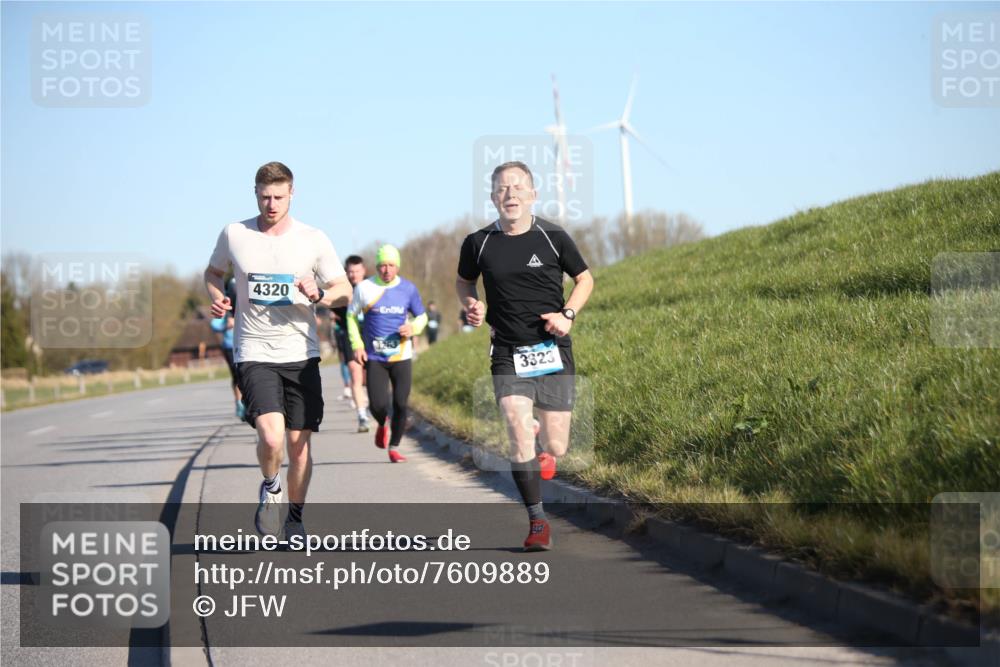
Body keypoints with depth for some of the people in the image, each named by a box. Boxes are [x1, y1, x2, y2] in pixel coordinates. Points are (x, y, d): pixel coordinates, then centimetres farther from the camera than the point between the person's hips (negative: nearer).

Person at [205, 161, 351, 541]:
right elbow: (213, 272, 20)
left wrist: (319, 296, -17)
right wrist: (216, 297, -2)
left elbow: (345, 293, 5)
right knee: (271, 436, -21)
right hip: (254, 353, -1)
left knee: (299, 443, 5)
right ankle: (270, 489, 10)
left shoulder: (313, 239, 0)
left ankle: (295, 519, 24)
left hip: (301, 354, 1)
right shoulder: (234, 235, 2)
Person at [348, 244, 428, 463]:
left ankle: (394, 447, 15)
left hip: (401, 357, 1)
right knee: (377, 405, -10)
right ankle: (382, 426, 26)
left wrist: (413, 328, -11)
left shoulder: (408, 289, 3)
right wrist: (357, 345, 0)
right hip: (374, 358, -1)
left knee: (400, 405, -4)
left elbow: (422, 316, 13)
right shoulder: (364, 288, 1)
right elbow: (351, 316, 11)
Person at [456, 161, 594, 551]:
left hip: (553, 351, 0)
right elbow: (464, 281, 20)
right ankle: (537, 522, -3)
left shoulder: (553, 238, -2)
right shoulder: (478, 243, 0)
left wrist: (568, 315, -5)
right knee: (519, 438, -16)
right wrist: (471, 306, -2)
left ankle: (545, 448, 42)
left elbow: (584, 279, 12)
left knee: (556, 446, 2)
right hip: (508, 355, 0)